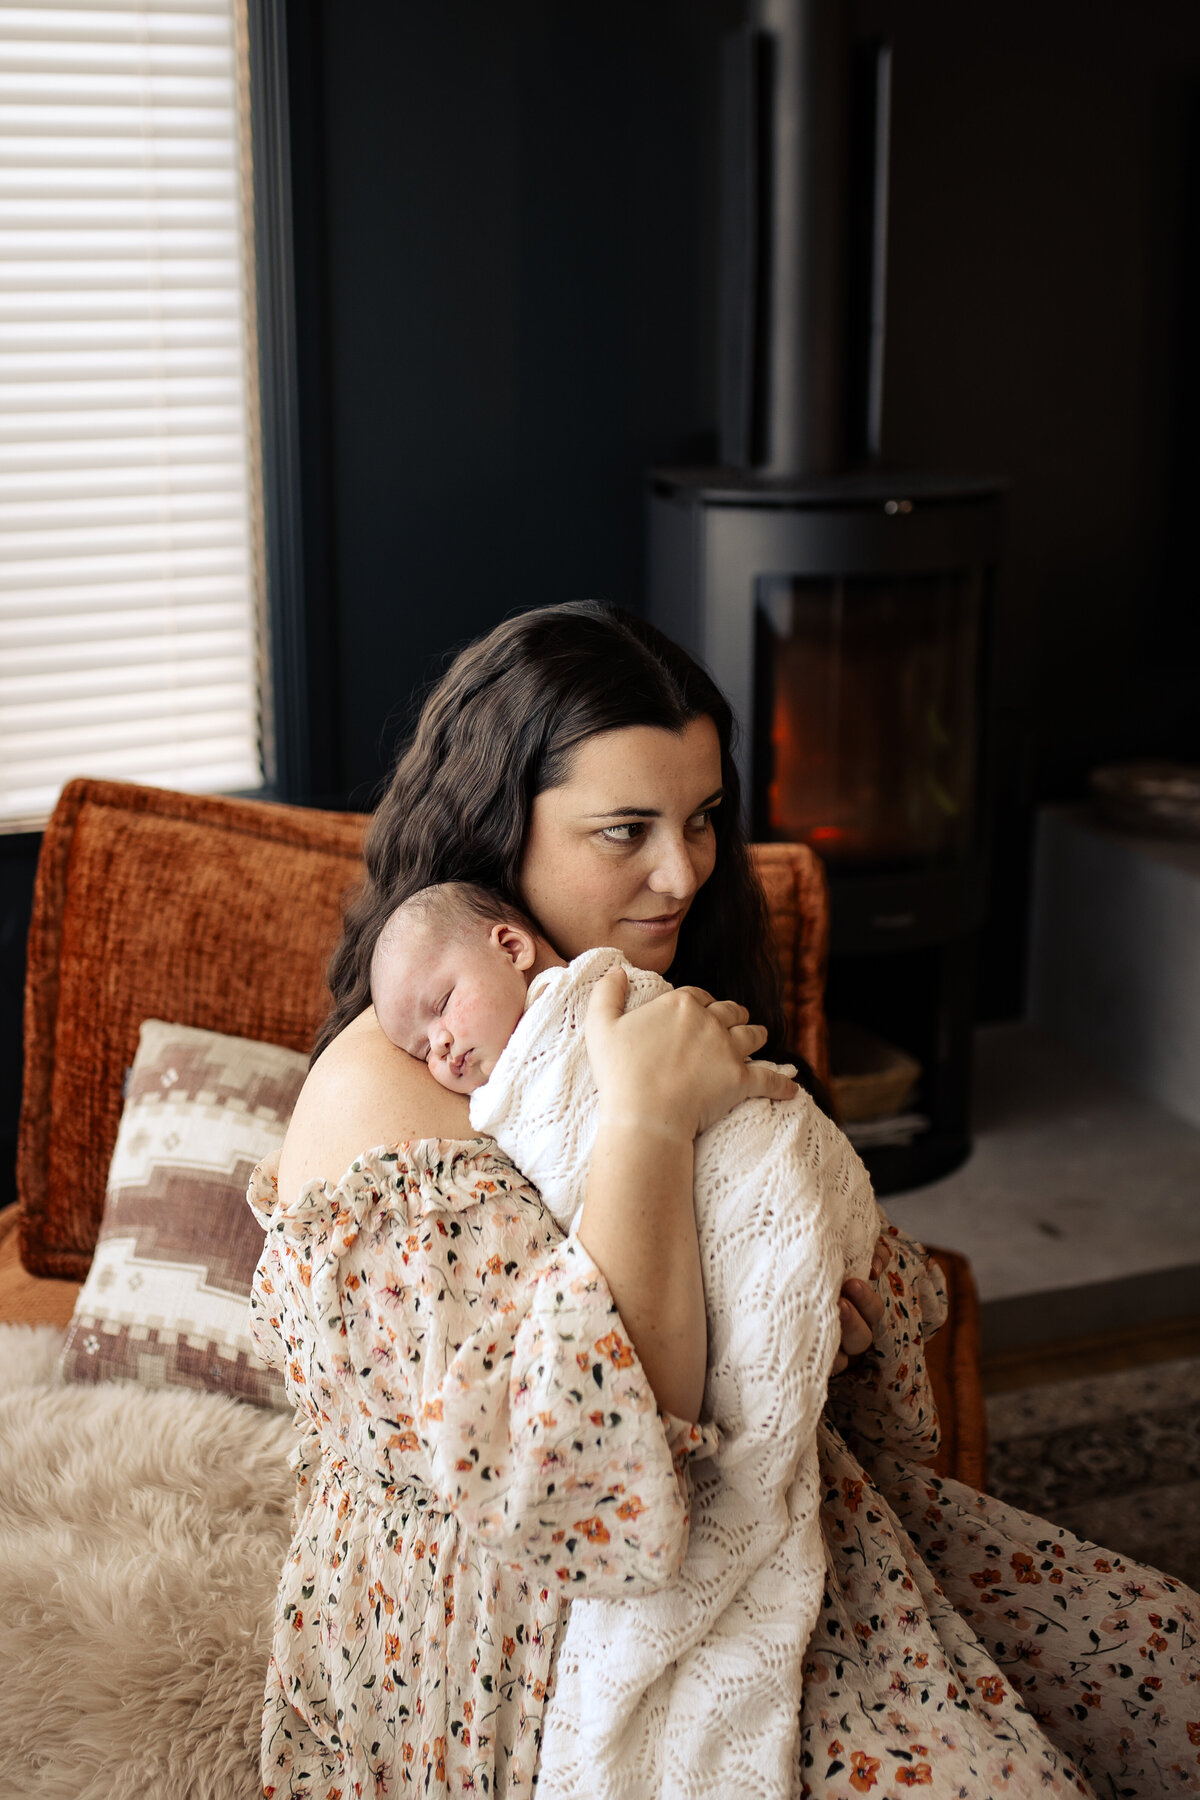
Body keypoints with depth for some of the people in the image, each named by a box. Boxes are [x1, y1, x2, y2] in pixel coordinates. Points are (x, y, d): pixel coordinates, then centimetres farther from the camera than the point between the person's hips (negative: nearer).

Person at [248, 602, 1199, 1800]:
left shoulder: (661, 1012, 7)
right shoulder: (384, 1087, -20)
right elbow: (571, 1466, -29)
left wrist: (844, 1312, -5)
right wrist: (647, 1122, -30)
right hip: (539, 1637, -8)